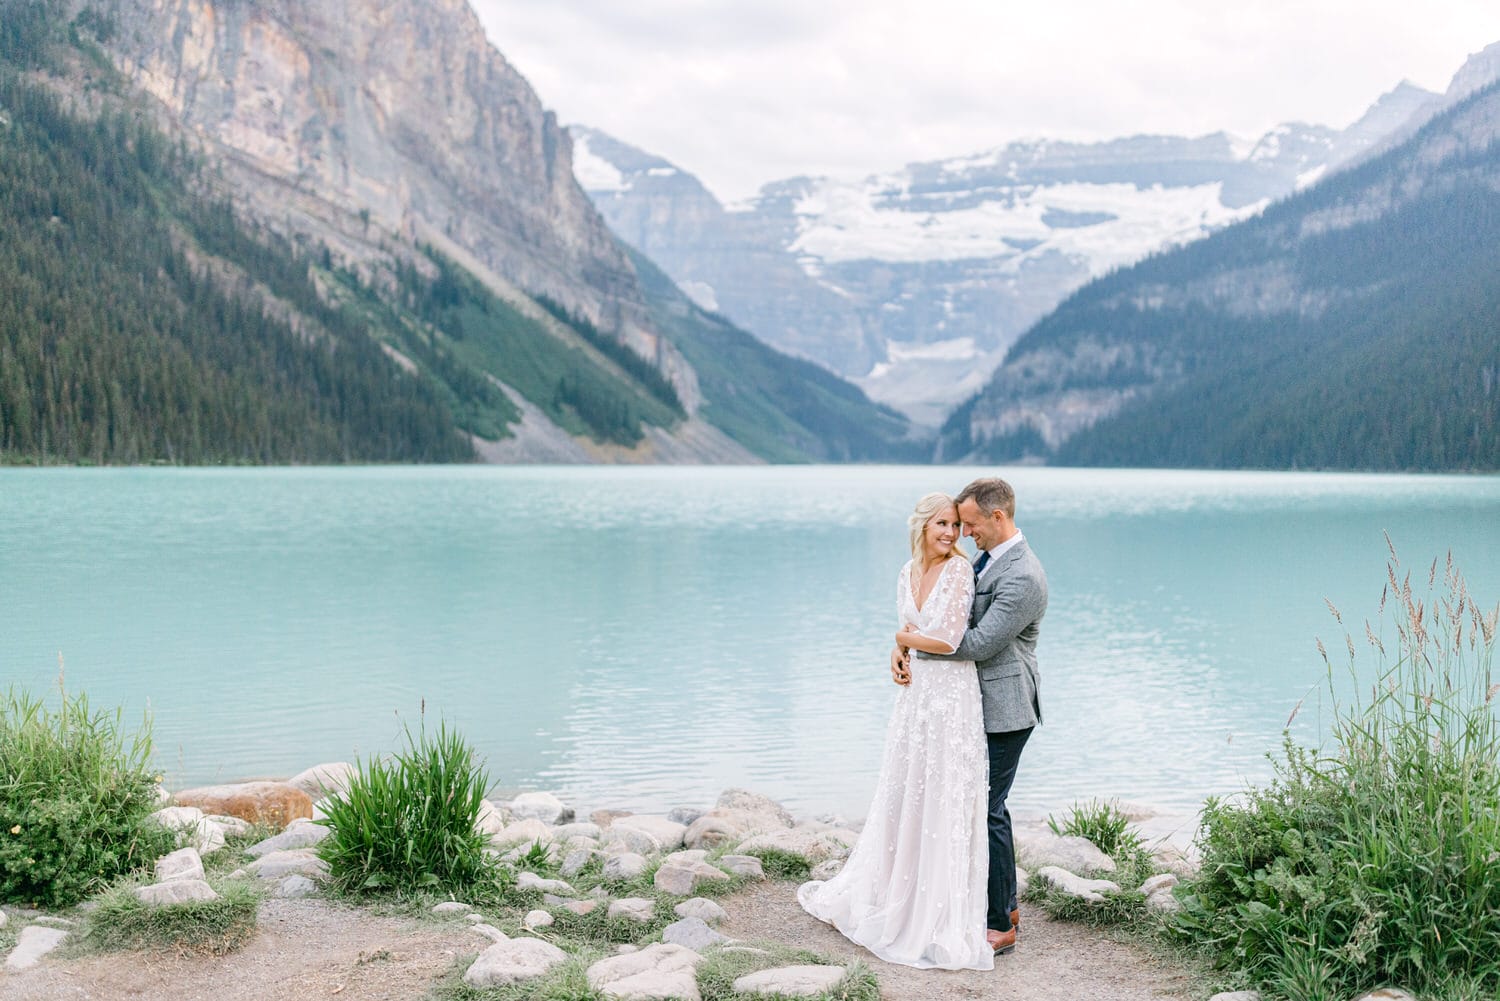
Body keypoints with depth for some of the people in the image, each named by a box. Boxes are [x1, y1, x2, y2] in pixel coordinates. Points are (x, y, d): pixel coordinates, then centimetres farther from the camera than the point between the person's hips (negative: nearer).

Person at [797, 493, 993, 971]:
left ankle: (943, 922, 11)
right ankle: (889, 897, 32)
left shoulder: (960, 569, -12)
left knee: (944, 805, 0)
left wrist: (905, 638, -3)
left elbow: (950, 640, -19)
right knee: (901, 798, 16)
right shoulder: (908, 573, 8)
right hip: (915, 693, 6)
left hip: (951, 695, -6)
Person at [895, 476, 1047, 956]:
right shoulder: (985, 558, 10)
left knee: (986, 811, -4)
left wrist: (914, 642, -13)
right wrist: (902, 646, -7)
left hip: (1003, 711, -10)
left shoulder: (1022, 578, -22)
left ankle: (999, 926, 6)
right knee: (988, 806, 18)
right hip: (982, 705, 10)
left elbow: (979, 643, -25)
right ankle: (1005, 904, 32)